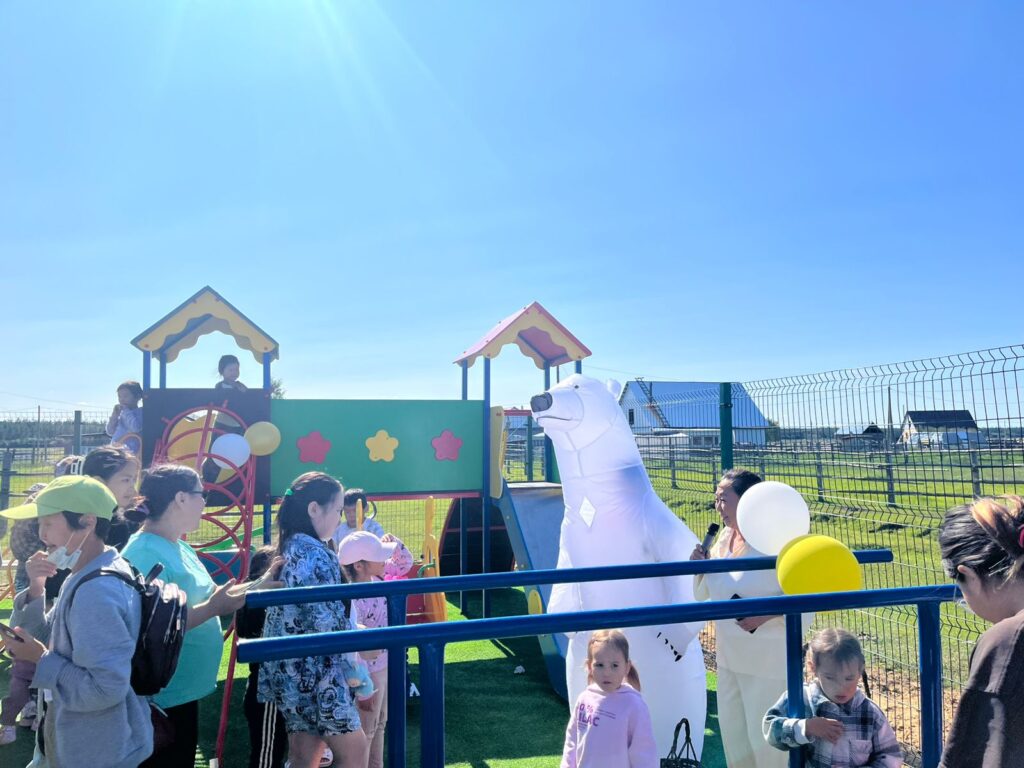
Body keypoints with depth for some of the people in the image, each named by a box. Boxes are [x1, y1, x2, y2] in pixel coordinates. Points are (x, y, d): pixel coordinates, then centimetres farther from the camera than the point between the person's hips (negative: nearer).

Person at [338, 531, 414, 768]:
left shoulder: (377, 577, -6)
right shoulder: (353, 600, -30)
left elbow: (404, 563, 10)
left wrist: (394, 543, -11)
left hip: (384, 665, 9)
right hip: (368, 672, -9)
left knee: (379, 724, 24)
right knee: (365, 732, 11)